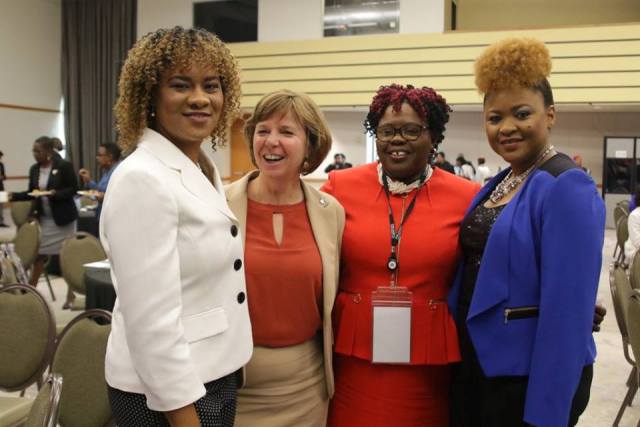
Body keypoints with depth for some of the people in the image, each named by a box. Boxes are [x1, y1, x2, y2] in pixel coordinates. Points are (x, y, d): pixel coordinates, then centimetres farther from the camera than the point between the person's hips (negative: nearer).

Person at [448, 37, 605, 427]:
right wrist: (460, 357, 12)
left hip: (531, 378, -8)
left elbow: (566, 309, -21)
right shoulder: (496, 186, 7)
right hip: (476, 363, 8)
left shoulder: (567, 188, -17)